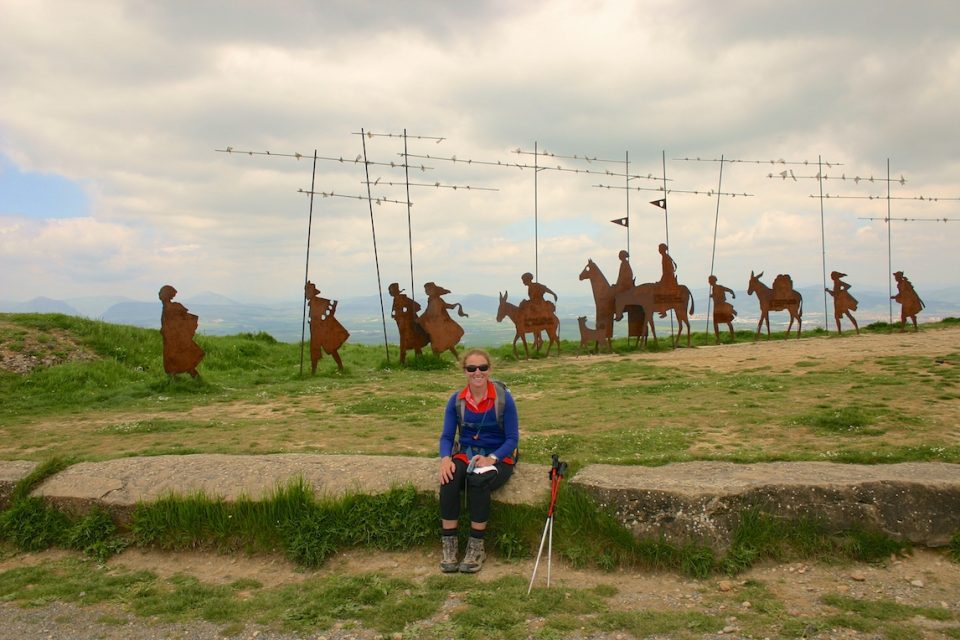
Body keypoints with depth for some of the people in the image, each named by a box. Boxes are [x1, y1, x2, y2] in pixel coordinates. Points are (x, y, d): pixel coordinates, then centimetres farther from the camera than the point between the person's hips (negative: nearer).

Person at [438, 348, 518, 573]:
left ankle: (476, 548, -20)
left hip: (498, 458, -3)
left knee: (478, 481, -35)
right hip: (466, 454, 3)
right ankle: (449, 545, -21)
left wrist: (491, 459, -24)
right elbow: (447, 436, 1)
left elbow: (512, 438, -8)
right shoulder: (456, 400, 0)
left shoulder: (503, 398, -9)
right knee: (449, 480, -31)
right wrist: (445, 458, -21)